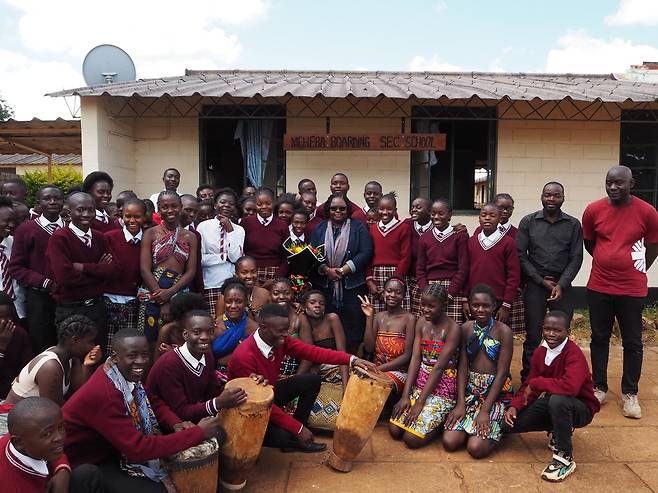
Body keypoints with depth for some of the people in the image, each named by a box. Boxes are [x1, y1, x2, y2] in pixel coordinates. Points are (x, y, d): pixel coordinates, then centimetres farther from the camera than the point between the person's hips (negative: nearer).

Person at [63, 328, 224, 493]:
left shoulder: (127, 374, -9)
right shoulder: (103, 394, -33)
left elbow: (153, 402, 8)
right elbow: (138, 449, -34)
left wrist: (176, 424, -13)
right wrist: (199, 432, -30)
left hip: (114, 448, 8)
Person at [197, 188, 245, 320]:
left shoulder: (239, 230, 8)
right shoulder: (203, 226, 2)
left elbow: (235, 257, -6)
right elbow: (200, 258, -5)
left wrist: (230, 229, -6)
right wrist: (226, 257, -5)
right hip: (211, 284, -1)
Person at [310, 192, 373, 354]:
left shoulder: (359, 227, 6)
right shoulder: (319, 229, 13)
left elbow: (366, 252, -4)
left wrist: (346, 268, -14)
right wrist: (326, 270, -12)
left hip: (352, 285, -2)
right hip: (325, 285, 2)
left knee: (353, 328, -3)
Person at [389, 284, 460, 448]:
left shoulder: (452, 328, -16)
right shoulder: (422, 322, 3)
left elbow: (439, 367, -18)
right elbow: (415, 359, -1)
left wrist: (420, 402, -18)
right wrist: (405, 395, -9)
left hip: (442, 387, -6)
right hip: (420, 382, 6)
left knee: (412, 439, -15)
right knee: (394, 430, -4)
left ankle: (440, 419, 11)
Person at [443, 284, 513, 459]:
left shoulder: (503, 331, -11)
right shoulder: (466, 329, 2)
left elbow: (501, 373, -12)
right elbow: (462, 367, 1)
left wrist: (485, 410, -16)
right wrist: (460, 403, -9)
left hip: (496, 393, -4)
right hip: (470, 390, 4)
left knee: (476, 448, -19)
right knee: (449, 442, -12)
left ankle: (492, 431, 13)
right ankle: (472, 427, 17)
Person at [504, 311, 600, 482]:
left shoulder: (574, 353, -24)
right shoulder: (540, 352, -1)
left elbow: (570, 386, -41)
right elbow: (529, 384, 2)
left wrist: (536, 384, -29)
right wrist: (514, 406, -15)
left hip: (580, 409, -7)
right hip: (552, 404, 7)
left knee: (557, 400, -41)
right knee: (511, 422, -7)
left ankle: (565, 457, -19)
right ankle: (558, 430, 17)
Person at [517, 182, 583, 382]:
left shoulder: (573, 224, 4)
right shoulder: (528, 222, 2)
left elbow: (576, 258, 2)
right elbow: (521, 254, -1)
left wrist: (561, 285, -9)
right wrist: (542, 280, -6)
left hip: (562, 285, 1)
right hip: (535, 285, -1)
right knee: (533, 336, 3)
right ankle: (527, 380, 13)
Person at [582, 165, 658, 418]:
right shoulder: (593, 210, -5)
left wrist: (636, 270, 8)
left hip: (632, 290, -1)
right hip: (599, 288, 1)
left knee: (632, 343, 8)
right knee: (599, 339, 11)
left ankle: (630, 393, 23)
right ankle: (599, 388, 25)